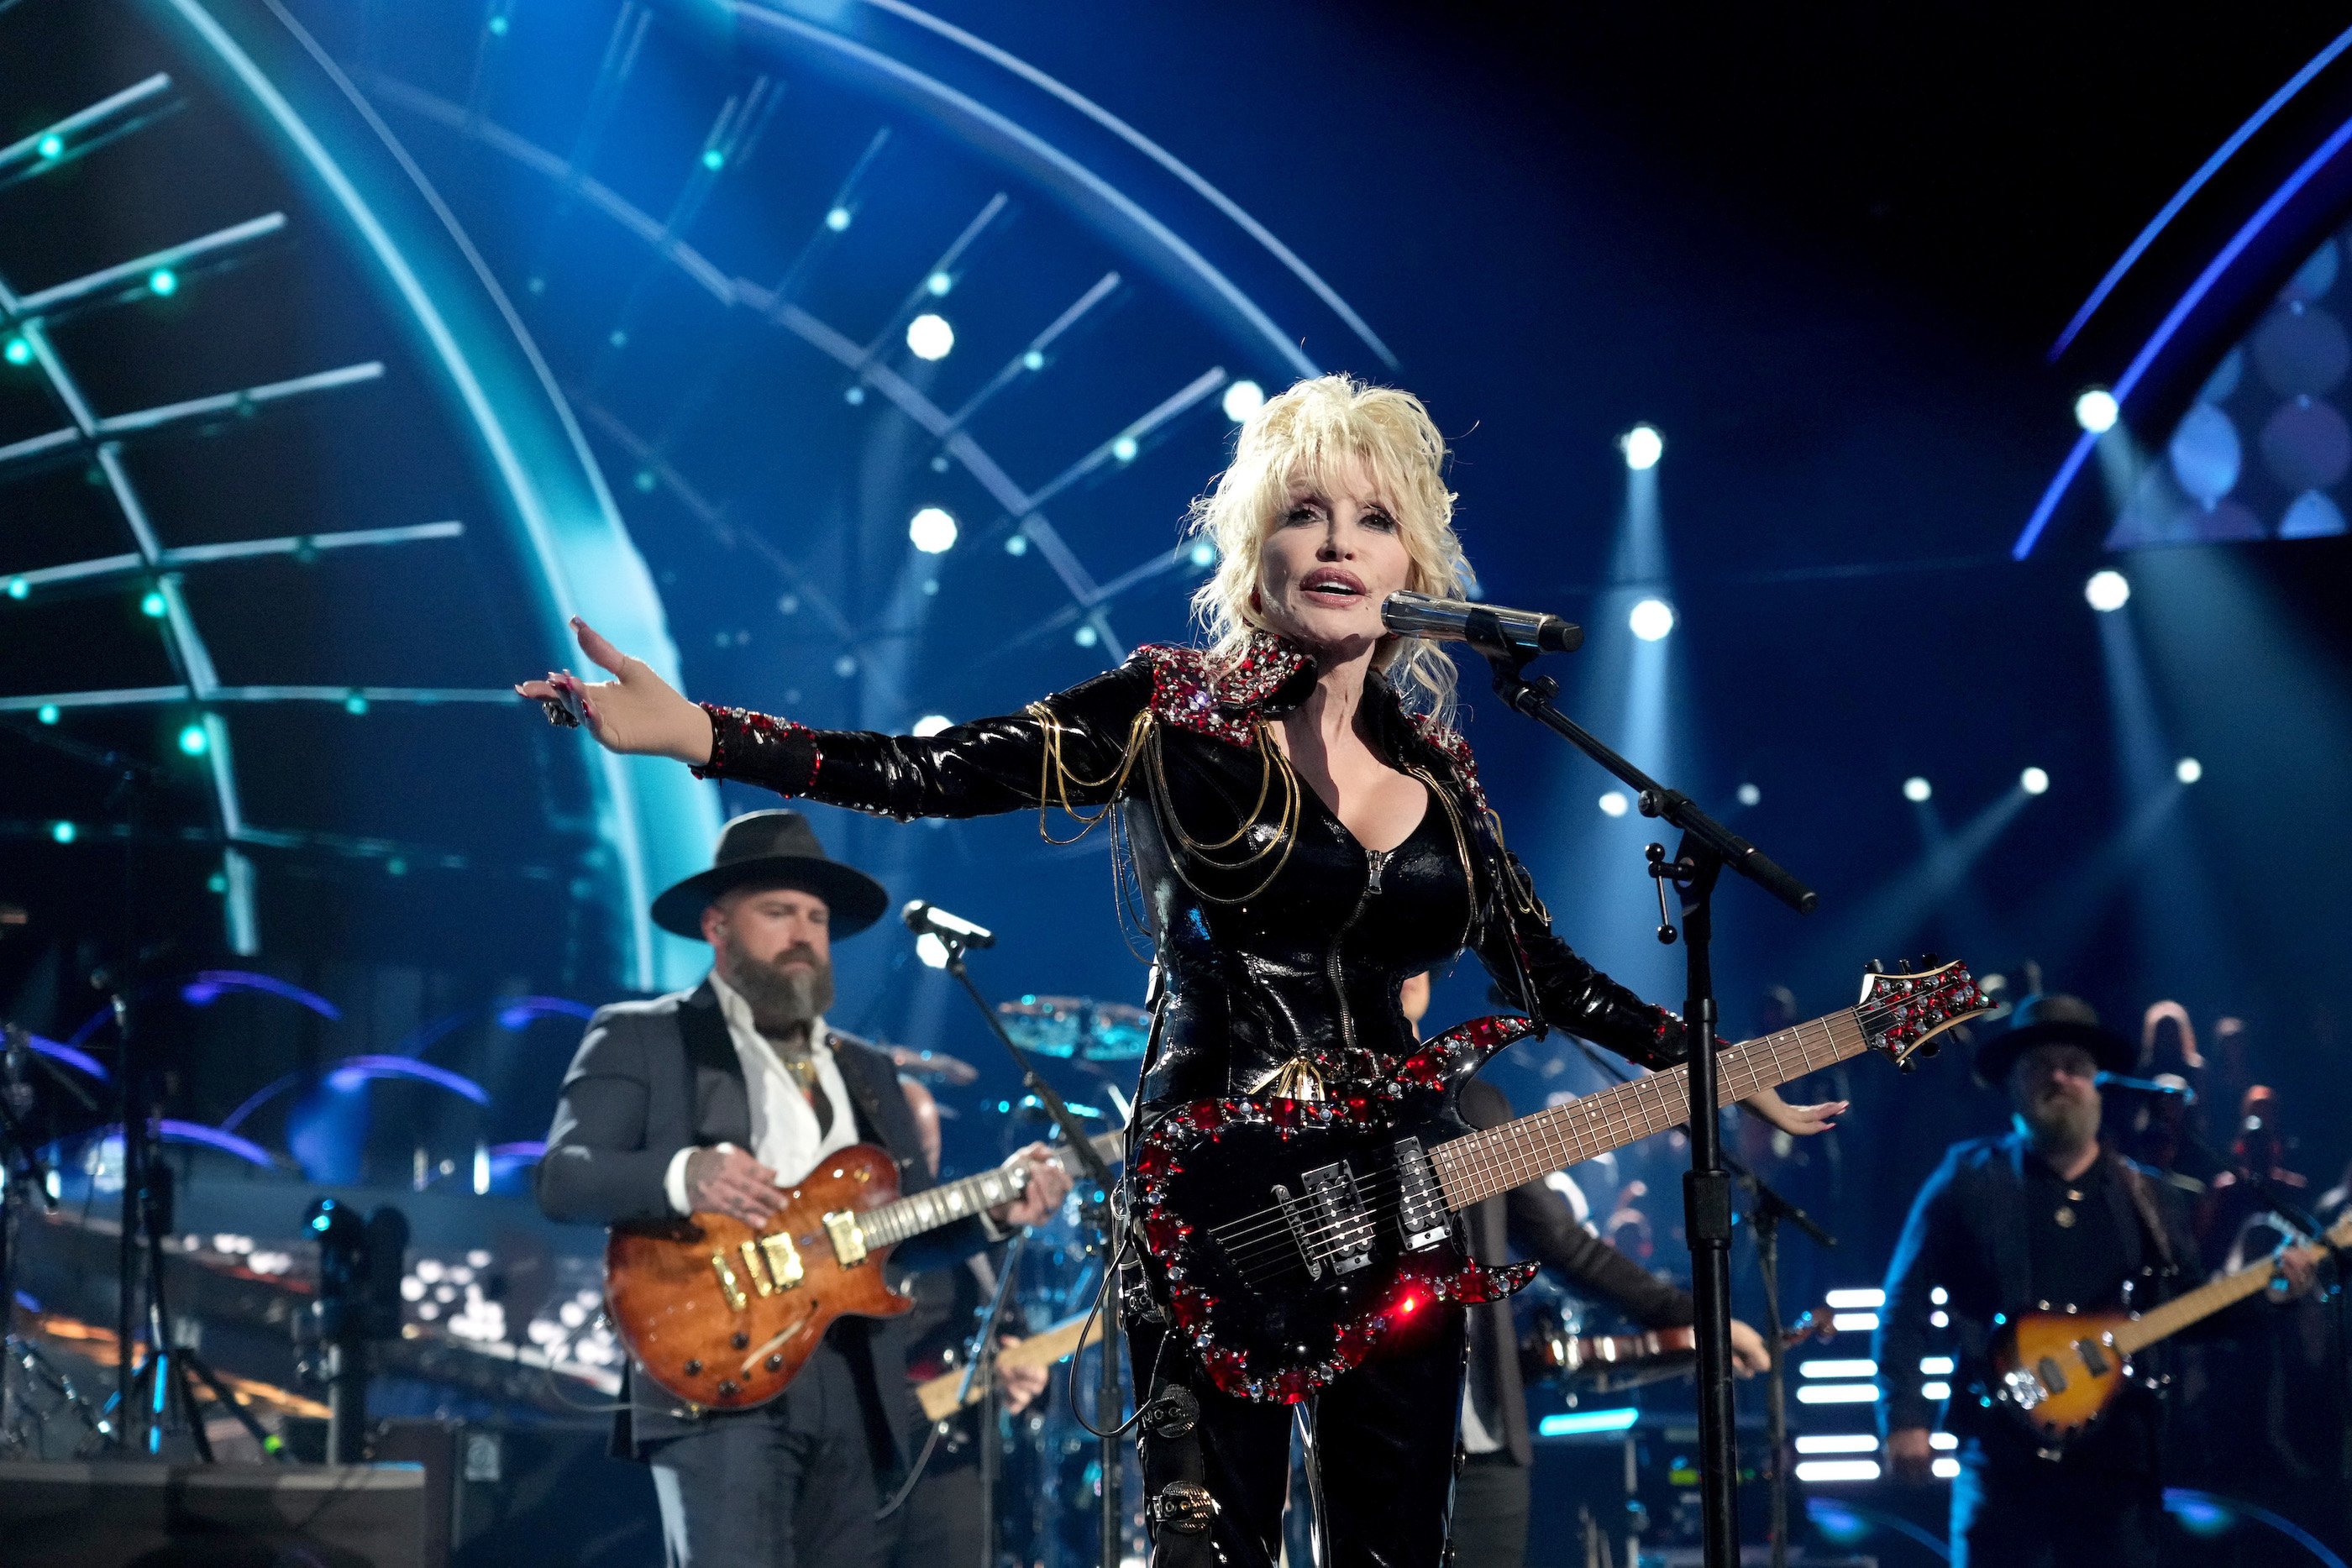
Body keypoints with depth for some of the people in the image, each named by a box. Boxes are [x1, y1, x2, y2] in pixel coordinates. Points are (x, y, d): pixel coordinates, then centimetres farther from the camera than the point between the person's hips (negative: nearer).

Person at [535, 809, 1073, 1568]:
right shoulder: (640, 1036, 5)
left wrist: (993, 1209, -1)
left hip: (853, 1394, 6)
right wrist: (683, 1175, -26)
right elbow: (563, 1176, -8)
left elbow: (909, 1233, 19)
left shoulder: (866, 1070, 24)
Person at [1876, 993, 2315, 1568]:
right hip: (2003, 1450, -3)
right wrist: (1906, 1421, -7)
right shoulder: (1967, 1179, 4)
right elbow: (1905, 1311, 1)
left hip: (2118, 1454, 3)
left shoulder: (2152, 1198, 15)